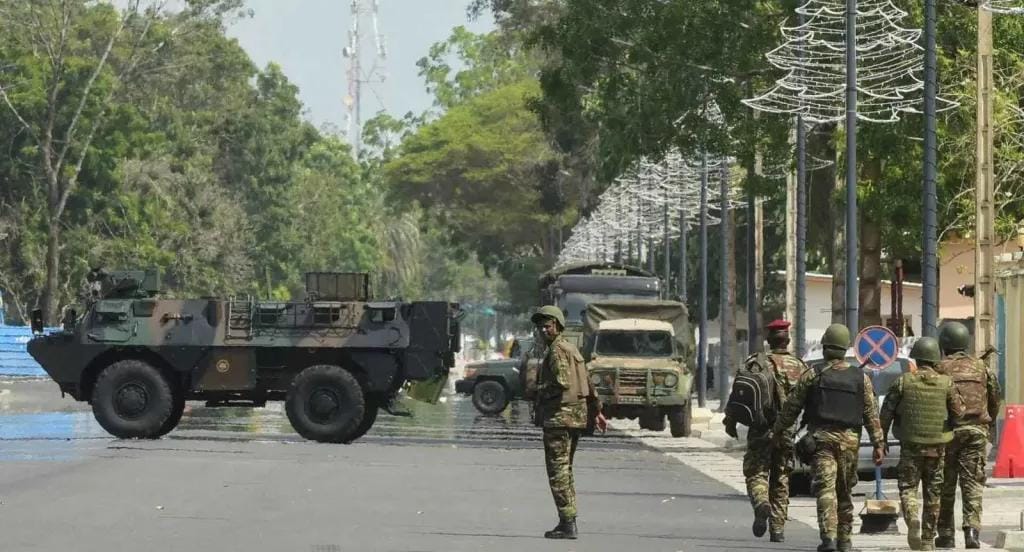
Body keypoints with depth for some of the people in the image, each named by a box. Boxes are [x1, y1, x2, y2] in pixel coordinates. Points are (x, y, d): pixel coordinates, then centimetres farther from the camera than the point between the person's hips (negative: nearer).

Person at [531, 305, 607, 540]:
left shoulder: (557, 350, -12)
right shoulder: (570, 348, 19)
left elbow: (561, 382, -24)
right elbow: (587, 383, 24)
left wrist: (540, 391, -8)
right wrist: (596, 411, 28)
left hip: (559, 416, -10)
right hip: (577, 416, 10)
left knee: (558, 471, -9)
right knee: (565, 470, 15)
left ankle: (567, 524, -12)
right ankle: (569, 522, 16)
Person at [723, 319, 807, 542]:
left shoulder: (757, 363, -5)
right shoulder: (800, 367, 5)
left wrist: (730, 420, 1)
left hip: (761, 430, -3)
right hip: (787, 431, 3)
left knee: (756, 473, 4)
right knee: (781, 481, 12)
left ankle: (761, 504, -27)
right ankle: (778, 528, 9)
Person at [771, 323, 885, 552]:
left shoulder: (812, 376, -1)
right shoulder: (861, 378, 5)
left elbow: (792, 406, 3)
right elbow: (871, 414, 3)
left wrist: (778, 430, 17)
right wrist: (878, 443, 5)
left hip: (821, 438, -2)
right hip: (850, 440, 2)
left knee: (825, 488, -8)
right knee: (845, 491, 14)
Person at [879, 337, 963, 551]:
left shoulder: (903, 382, -4)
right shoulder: (946, 383, -2)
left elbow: (886, 413, -2)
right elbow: (959, 412, -6)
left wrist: (881, 441, 8)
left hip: (910, 446, -2)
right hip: (937, 447, 2)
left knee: (908, 488, 6)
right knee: (932, 493, 11)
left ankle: (912, 519, -22)